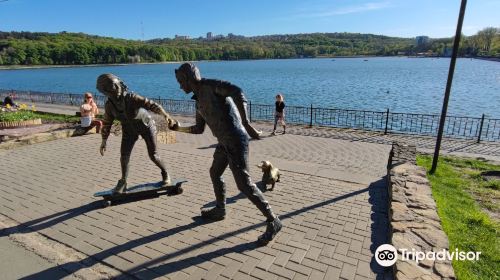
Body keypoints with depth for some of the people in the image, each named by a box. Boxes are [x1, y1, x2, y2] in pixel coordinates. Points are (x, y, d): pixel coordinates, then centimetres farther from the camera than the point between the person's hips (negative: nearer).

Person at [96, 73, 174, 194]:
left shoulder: (132, 98, -28)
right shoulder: (109, 105, -14)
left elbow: (151, 104, -35)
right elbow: (107, 123, -2)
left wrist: (165, 114, -51)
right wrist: (103, 142, 1)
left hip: (146, 125, -3)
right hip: (129, 129, 4)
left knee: (153, 155, -3)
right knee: (124, 155, -9)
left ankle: (165, 173, 24)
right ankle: (123, 183, 9)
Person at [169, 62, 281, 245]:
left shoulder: (211, 84, -8)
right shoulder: (200, 100, 20)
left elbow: (238, 92, -27)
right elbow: (199, 129, 29)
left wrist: (246, 124, -32)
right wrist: (179, 128, 22)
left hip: (235, 141, -10)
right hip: (225, 141, 10)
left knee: (244, 184, -10)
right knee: (215, 173, 25)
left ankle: (273, 222, 0)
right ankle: (219, 210, 44)